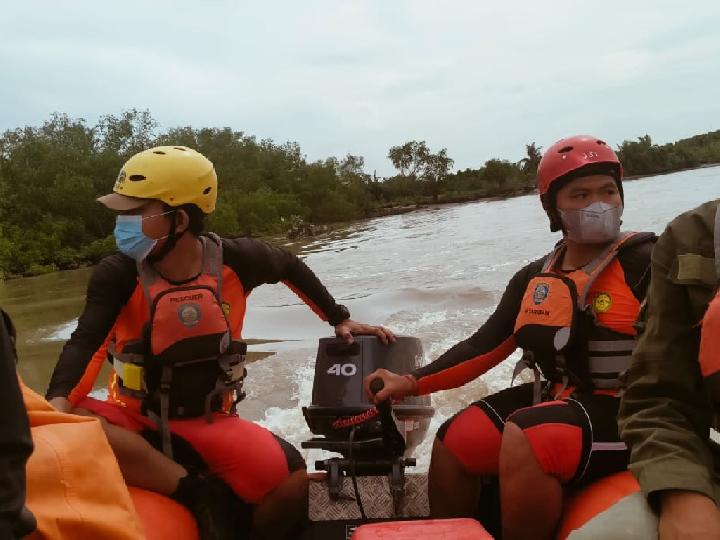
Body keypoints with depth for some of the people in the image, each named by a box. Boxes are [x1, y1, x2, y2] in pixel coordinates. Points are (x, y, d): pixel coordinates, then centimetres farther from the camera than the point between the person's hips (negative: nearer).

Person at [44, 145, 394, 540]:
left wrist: (340, 319, 15)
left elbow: (291, 267, 11)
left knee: (292, 482, -24)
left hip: (211, 422, 0)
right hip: (136, 419, 0)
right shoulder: (117, 275, -11)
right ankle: (201, 494, -26)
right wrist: (57, 401, -41)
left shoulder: (234, 260, -8)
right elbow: (86, 343, -21)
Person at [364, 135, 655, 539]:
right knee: (453, 443, -2)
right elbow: (486, 346, 8)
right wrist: (413, 383, -1)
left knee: (524, 441, -31)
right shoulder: (535, 279, 9)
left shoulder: (646, 263, -8)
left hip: (626, 410, -6)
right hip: (559, 398, 7)